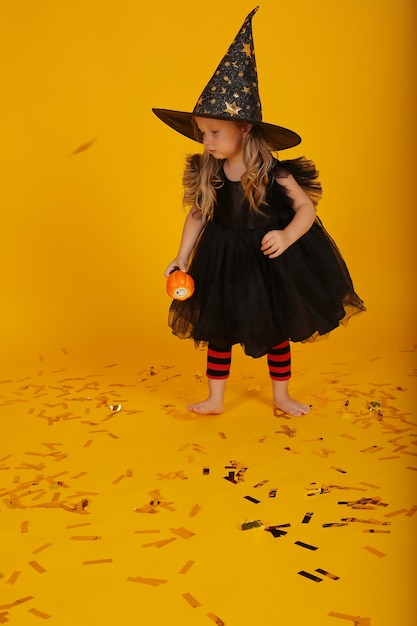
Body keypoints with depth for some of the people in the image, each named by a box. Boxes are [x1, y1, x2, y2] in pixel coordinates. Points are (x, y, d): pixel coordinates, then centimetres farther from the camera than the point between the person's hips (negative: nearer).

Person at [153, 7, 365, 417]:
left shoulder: (273, 172, -19)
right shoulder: (206, 173, -10)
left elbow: (306, 208, -14)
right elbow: (197, 216, 0)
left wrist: (287, 236, -33)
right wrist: (181, 258, -3)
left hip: (271, 260, -2)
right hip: (223, 261, 3)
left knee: (277, 327, 13)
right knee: (218, 328, 10)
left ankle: (281, 397, 33)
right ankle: (215, 399, 26)